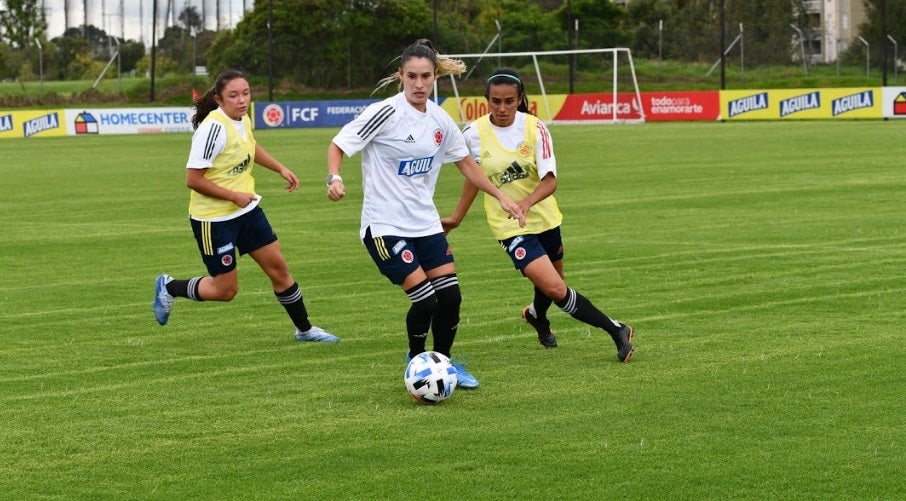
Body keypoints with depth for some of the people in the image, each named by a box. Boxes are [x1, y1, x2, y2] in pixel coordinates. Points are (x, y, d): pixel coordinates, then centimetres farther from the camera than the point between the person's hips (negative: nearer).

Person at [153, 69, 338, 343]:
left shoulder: (242, 119, 0)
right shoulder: (214, 128, -25)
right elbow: (193, 179, -25)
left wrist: (281, 168, 17)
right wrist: (234, 196, -21)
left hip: (246, 210, 8)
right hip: (214, 218, -8)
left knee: (278, 268, 10)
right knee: (225, 290, 1)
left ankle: (305, 329, 24)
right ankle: (169, 287, 25)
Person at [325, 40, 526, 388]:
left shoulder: (440, 120, 4)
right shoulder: (386, 113, -15)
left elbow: (466, 163, 18)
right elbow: (338, 146, -12)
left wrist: (500, 196, 14)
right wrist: (335, 178, -30)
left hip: (426, 223, 6)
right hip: (385, 225, -6)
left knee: (450, 295, 0)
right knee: (425, 300, -12)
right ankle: (417, 360, 16)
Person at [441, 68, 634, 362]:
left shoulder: (534, 128, -13)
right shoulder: (474, 134, -10)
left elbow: (550, 181, -19)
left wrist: (528, 201, -39)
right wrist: (456, 219, 15)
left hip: (544, 218, 2)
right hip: (510, 227, -2)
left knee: (552, 283, 21)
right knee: (555, 289, -17)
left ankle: (537, 316, 56)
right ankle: (616, 331, -7)